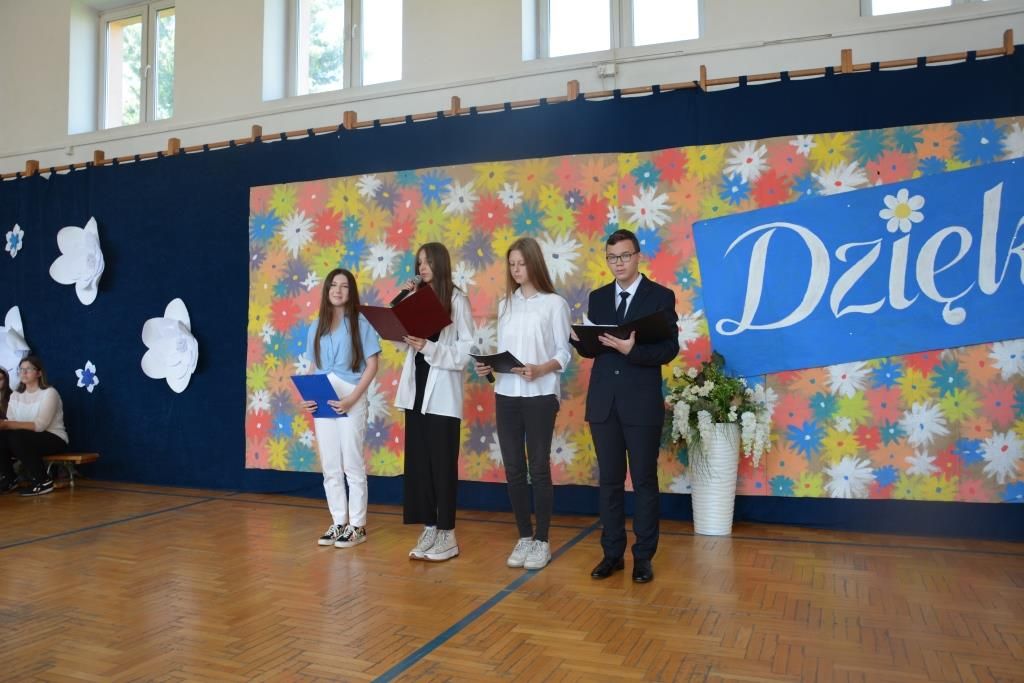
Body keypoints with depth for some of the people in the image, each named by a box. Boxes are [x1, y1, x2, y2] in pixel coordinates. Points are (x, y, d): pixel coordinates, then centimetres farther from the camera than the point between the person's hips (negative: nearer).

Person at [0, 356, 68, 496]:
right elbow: (12, 423, 0)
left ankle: (43, 482, -20)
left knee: (17, 437, -32)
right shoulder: (15, 395, 10)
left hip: (53, 439, -5)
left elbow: (40, 425, -22)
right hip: (27, 440, 6)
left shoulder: (49, 393, -10)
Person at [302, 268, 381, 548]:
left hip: (351, 401, -5)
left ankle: (357, 525, 11)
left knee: (352, 465, 0)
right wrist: (307, 396, -1)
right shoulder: (316, 327, 13)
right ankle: (339, 522, 21)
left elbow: (372, 365, -7)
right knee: (330, 467, 10)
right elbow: (313, 367, 15)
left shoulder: (361, 323, -2)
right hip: (323, 402, 5)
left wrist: (352, 398, -16)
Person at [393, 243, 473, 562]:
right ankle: (428, 530, 18)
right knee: (417, 462, 8)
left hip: (443, 394, -6)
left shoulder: (457, 300, -5)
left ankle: (447, 535, 10)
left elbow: (468, 349, -11)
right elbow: (404, 335, 6)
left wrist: (430, 348, -20)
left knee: (442, 464, 1)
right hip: (416, 389, 6)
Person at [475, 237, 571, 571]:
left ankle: (542, 541, 14)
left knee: (538, 468, 2)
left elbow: (564, 353, -5)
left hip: (540, 396, -5)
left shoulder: (554, 303, -2)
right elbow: (502, 350, 13)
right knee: (513, 468, 8)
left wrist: (540, 370, -21)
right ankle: (524, 537, 21)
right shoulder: (505, 304, 13)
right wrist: (489, 366, -6)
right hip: (506, 395, 5)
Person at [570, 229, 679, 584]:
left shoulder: (661, 296, -2)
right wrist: (579, 339, -12)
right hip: (603, 402, 4)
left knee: (644, 481, 6)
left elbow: (669, 349, -10)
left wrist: (632, 349, -25)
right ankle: (612, 553, 22)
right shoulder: (597, 298, 11)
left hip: (642, 404, -4)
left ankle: (643, 557, 18)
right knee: (609, 481, 10)